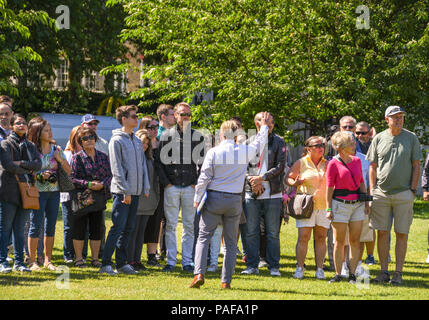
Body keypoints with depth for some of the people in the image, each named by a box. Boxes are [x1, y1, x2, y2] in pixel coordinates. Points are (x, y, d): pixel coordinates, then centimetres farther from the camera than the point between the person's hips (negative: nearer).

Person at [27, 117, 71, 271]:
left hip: (54, 191, 5)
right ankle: (32, 261, 0)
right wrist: (40, 176, -18)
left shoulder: (56, 149, 8)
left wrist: (60, 159, -6)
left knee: (51, 226, 6)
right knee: (35, 225, -5)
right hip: (38, 192, -4)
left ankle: (48, 260, 14)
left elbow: (68, 170, 10)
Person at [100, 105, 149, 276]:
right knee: (118, 227, -10)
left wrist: (146, 187, 10)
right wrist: (125, 191, -16)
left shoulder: (137, 140, 16)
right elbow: (117, 168, -12)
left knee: (128, 228, 9)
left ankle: (122, 263, 14)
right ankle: (106, 263, -7)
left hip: (135, 191, 7)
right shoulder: (117, 140, -8)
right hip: (121, 191, -7)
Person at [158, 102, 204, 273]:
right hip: (172, 187, -1)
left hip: (190, 187, 1)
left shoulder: (197, 136, 8)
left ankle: (187, 261, 8)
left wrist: (196, 183, -1)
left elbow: (201, 162, 9)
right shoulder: (167, 135, 5)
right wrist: (166, 182, -5)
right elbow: (160, 161, 4)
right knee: (170, 225, 1)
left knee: (189, 225, 3)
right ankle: (171, 261, 5)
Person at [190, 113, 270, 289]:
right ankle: (226, 280, 6)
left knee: (203, 238, 2)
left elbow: (204, 178, -6)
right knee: (231, 243, 8)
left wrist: (197, 199, 3)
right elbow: (259, 143, 20)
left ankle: (199, 274, -13)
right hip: (235, 200, 2)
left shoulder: (213, 152, -8)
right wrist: (264, 126, 38)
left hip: (214, 198, -2)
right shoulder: (244, 151, -1)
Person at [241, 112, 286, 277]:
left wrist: (262, 178, -13)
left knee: (273, 233, 2)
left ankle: (274, 267, 8)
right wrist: (253, 182, -10)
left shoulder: (278, 142, 4)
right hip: (251, 194, 1)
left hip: (272, 194, -1)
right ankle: (252, 266, 10)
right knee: (251, 232, 3)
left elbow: (280, 167, -4)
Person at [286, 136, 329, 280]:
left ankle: (319, 268, 7)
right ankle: (300, 268, 0)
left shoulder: (327, 164, 12)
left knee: (321, 238, 2)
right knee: (303, 237, -7)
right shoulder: (301, 163, 5)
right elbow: (288, 178, 8)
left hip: (323, 206, 2)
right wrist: (295, 183, -12)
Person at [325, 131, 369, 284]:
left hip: (357, 204, 4)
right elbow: (329, 187, -4)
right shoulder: (334, 164, -5)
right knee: (339, 241, 0)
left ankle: (352, 274, 8)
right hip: (340, 204, -4)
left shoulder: (357, 161, 10)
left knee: (355, 241, 2)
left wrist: (366, 202, 10)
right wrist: (328, 208, -7)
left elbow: (361, 183, 16)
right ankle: (338, 274, 8)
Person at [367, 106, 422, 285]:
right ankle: (383, 271, 9)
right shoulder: (379, 139, 8)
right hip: (381, 194, 1)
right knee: (382, 233, 2)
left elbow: (416, 166, 5)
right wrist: (372, 191, 2)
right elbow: (373, 167, 11)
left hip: (404, 194, -1)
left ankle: (398, 273, 3)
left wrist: (413, 190, -3)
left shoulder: (411, 138, 5)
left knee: (401, 234, -1)